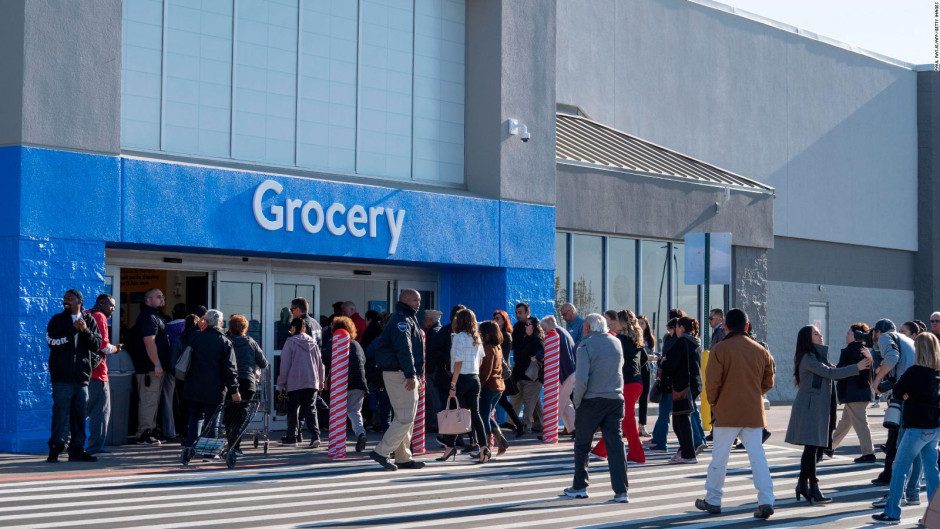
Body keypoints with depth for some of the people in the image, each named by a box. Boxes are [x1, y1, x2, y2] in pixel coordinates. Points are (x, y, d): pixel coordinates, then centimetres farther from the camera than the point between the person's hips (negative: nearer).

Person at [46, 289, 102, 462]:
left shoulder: (89, 321, 13)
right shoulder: (57, 320, 7)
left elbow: (96, 344, 3)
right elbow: (52, 342, -9)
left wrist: (85, 331, -12)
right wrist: (73, 329, -13)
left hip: (82, 376, 3)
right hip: (62, 376, -3)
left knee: (79, 414, 4)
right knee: (61, 413, -8)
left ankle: (77, 449, 10)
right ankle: (55, 448, -5)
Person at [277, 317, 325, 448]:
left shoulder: (290, 342, -5)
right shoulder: (313, 343, 10)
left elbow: (285, 365, -5)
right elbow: (320, 364, 15)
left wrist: (281, 384, 1)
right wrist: (321, 382, 23)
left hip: (294, 383, -4)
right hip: (312, 383, 4)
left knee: (293, 411, 7)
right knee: (311, 410, 2)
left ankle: (292, 437, 11)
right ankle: (315, 436, -13)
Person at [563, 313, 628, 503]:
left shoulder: (586, 345, -10)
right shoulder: (616, 343, 8)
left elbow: (581, 378, -17)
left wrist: (577, 401, -7)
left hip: (592, 401, -4)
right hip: (615, 400, 4)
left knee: (582, 444, 11)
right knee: (616, 444, 2)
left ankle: (579, 487, 17)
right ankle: (621, 491, -3)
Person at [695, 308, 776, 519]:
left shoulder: (720, 349, -8)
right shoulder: (761, 350, 5)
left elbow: (712, 381, -11)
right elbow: (768, 382, 11)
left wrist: (713, 402, 6)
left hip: (727, 412, -3)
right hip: (754, 412, 4)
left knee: (720, 457, 6)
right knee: (757, 455, 4)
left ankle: (713, 500, 14)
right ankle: (766, 501, -5)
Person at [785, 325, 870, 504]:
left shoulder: (818, 356, 22)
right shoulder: (808, 358, -11)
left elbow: (831, 371, 14)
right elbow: (830, 373, -18)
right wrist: (856, 368, -16)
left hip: (820, 407, 9)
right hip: (809, 407, -9)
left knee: (815, 447, 7)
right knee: (812, 447, -8)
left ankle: (803, 484, 12)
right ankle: (813, 488, -8)